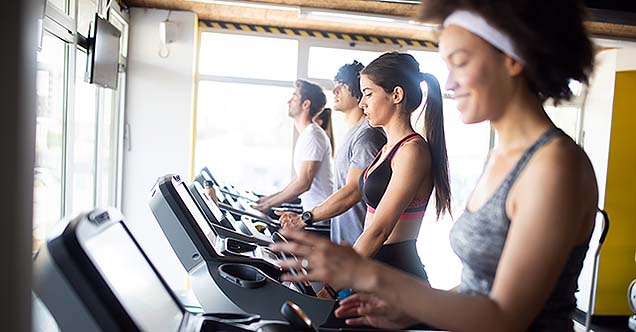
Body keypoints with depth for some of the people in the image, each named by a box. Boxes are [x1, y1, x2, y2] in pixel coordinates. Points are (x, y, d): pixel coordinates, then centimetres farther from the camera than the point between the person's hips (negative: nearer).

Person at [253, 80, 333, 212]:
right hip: (311, 210, 8)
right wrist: (271, 198, 15)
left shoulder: (312, 135, -15)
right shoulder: (305, 135, 16)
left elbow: (304, 183, -18)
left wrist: (269, 204, -11)